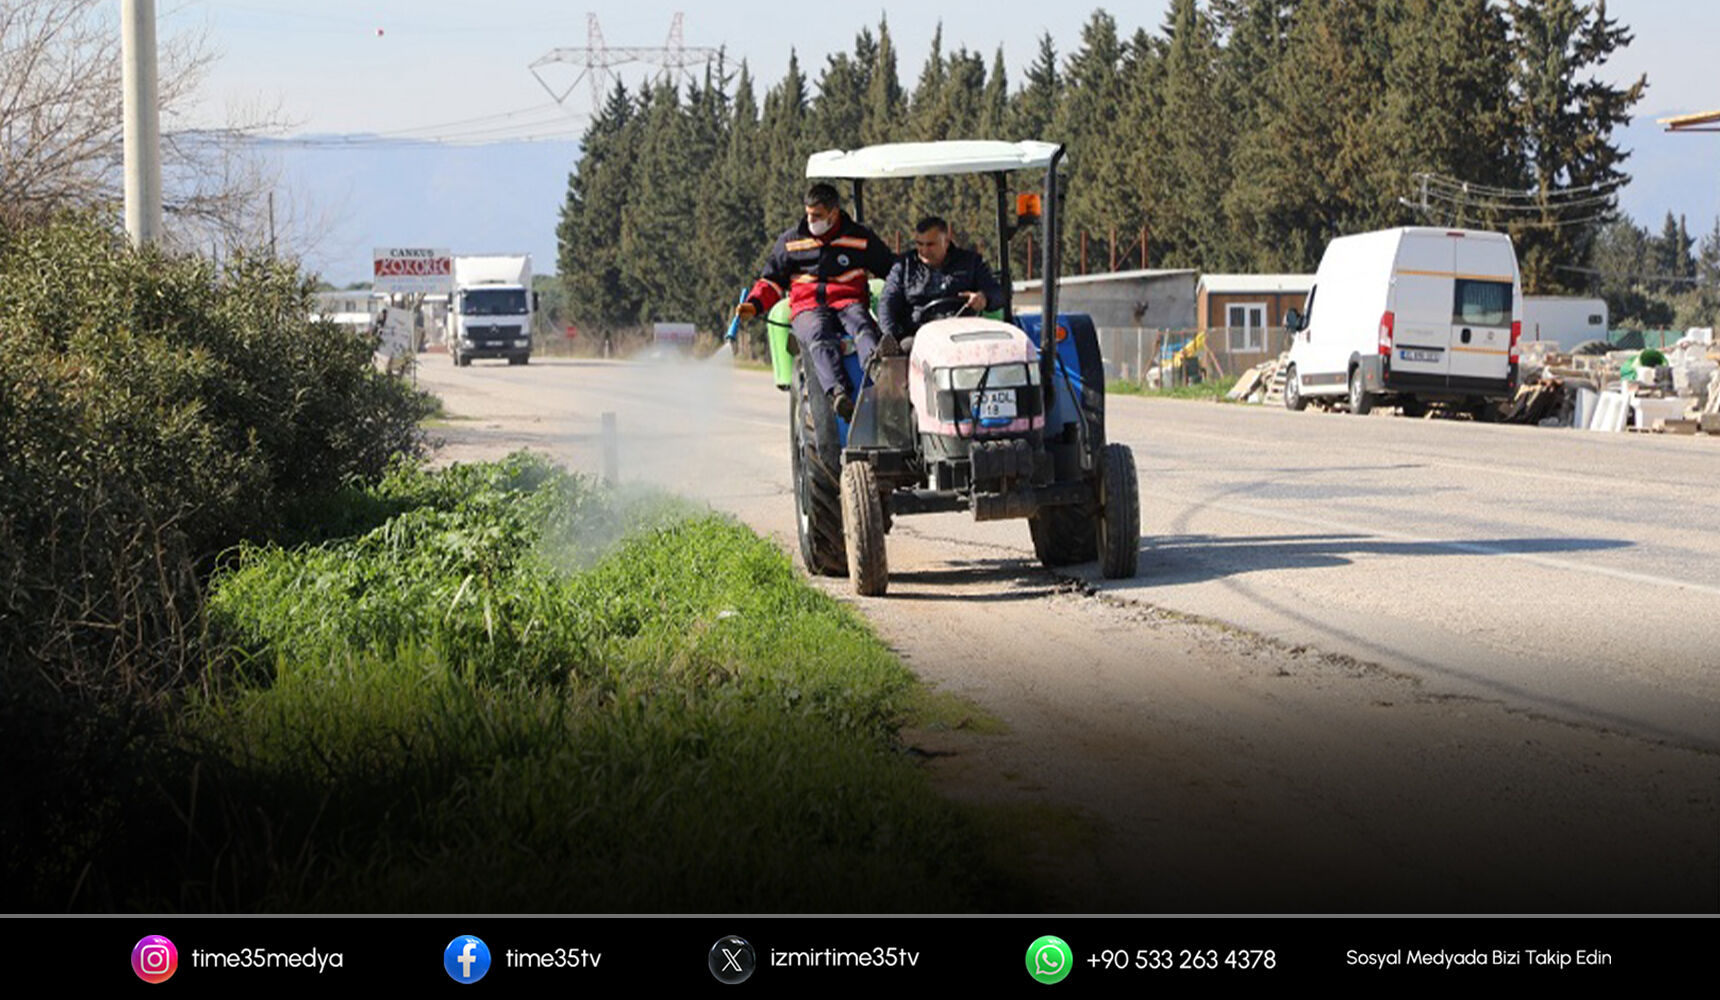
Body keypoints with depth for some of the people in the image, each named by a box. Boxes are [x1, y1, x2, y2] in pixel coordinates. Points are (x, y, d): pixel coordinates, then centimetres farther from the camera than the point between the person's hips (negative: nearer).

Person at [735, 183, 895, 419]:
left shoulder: (861, 238, 14)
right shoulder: (790, 242, 18)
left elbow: (893, 271, 19)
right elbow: (772, 281, 21)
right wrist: (754, 305, 3)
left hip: (849, 302, 0)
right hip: (808, 307, 0)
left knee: (862, 328, -37)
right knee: (820, 339, -37)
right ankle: (838, 393, -62)